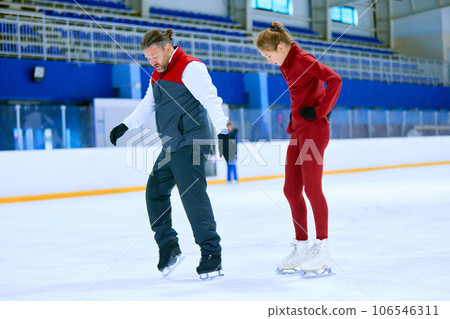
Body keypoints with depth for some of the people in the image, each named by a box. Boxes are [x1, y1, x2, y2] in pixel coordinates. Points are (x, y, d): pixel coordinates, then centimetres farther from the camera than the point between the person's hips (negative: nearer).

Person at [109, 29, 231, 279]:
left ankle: (212, 254, -5)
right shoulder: (158, 74, 17)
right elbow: (148, 105, 29)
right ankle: (169, 247, 19)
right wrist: (125, 126, 26)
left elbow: (211, 100, -21)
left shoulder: (190, 68, -11)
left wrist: (223, 131, -31)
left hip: (190, 144, -10)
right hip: (170, 147, 10)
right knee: (155, 192, 10)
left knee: (193, 196, -12)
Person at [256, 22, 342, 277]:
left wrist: (320, 112, -18)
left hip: (313, 129, -10)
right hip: (298, 130, 10)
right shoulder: (287, 65, 15)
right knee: (291, 190, 8)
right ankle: (302, 249, 16)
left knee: (312, 187, -9)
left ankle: (324, 253, -4)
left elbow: (334, 80, -25)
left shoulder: (303, 60, -13)